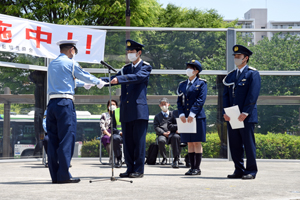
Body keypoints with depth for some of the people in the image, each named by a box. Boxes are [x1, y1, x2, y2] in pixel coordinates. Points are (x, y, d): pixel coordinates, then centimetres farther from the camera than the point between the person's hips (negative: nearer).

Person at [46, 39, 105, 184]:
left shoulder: (52, 64, 19)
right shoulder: (70, 63, -2)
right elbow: (85, 76, 10)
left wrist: (86, 84, 45)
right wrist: (99, 82, 30)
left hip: (52, 103, 7)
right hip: (65, 103, -7)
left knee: (53, 139, 7)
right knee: (67, 139, -5)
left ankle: (55, 175, 8)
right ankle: (63, 175, -7)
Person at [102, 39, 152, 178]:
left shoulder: (146, 67, 0)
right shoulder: (126, 69, 18)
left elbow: (137, 77, -20)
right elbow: (112, 79, 10)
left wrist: (119, 79, -33)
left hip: (139, 111, -6)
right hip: (126, 112, 6)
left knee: (139, 141, -4)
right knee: (127, 141, 7)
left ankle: (139, 170, 1)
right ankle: (130, 168, 14)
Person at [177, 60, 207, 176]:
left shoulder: (201, 83, 1)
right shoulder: (182, 85, 16)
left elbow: (201, 99, -9)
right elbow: (179, 101, 11)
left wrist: (192, 113, -18)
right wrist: (181, 114, -5)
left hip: (197, 117, -5)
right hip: (185, 118, 5)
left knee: (197, 142, -3)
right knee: (189, 143, 6)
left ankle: (197, 168, 0)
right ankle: (192, 167, 10)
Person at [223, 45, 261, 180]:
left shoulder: (253, 74, -1)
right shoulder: (230, 76, 17)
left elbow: (253, 95, -10)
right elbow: (226, 95, 13)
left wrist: (245, 112, -17)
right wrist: (226, 112, -1)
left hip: (246, 116, -6)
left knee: (249, 144, -3)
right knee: (234, 145, 6)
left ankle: (251, 171, 4)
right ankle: (239, 170, 14)